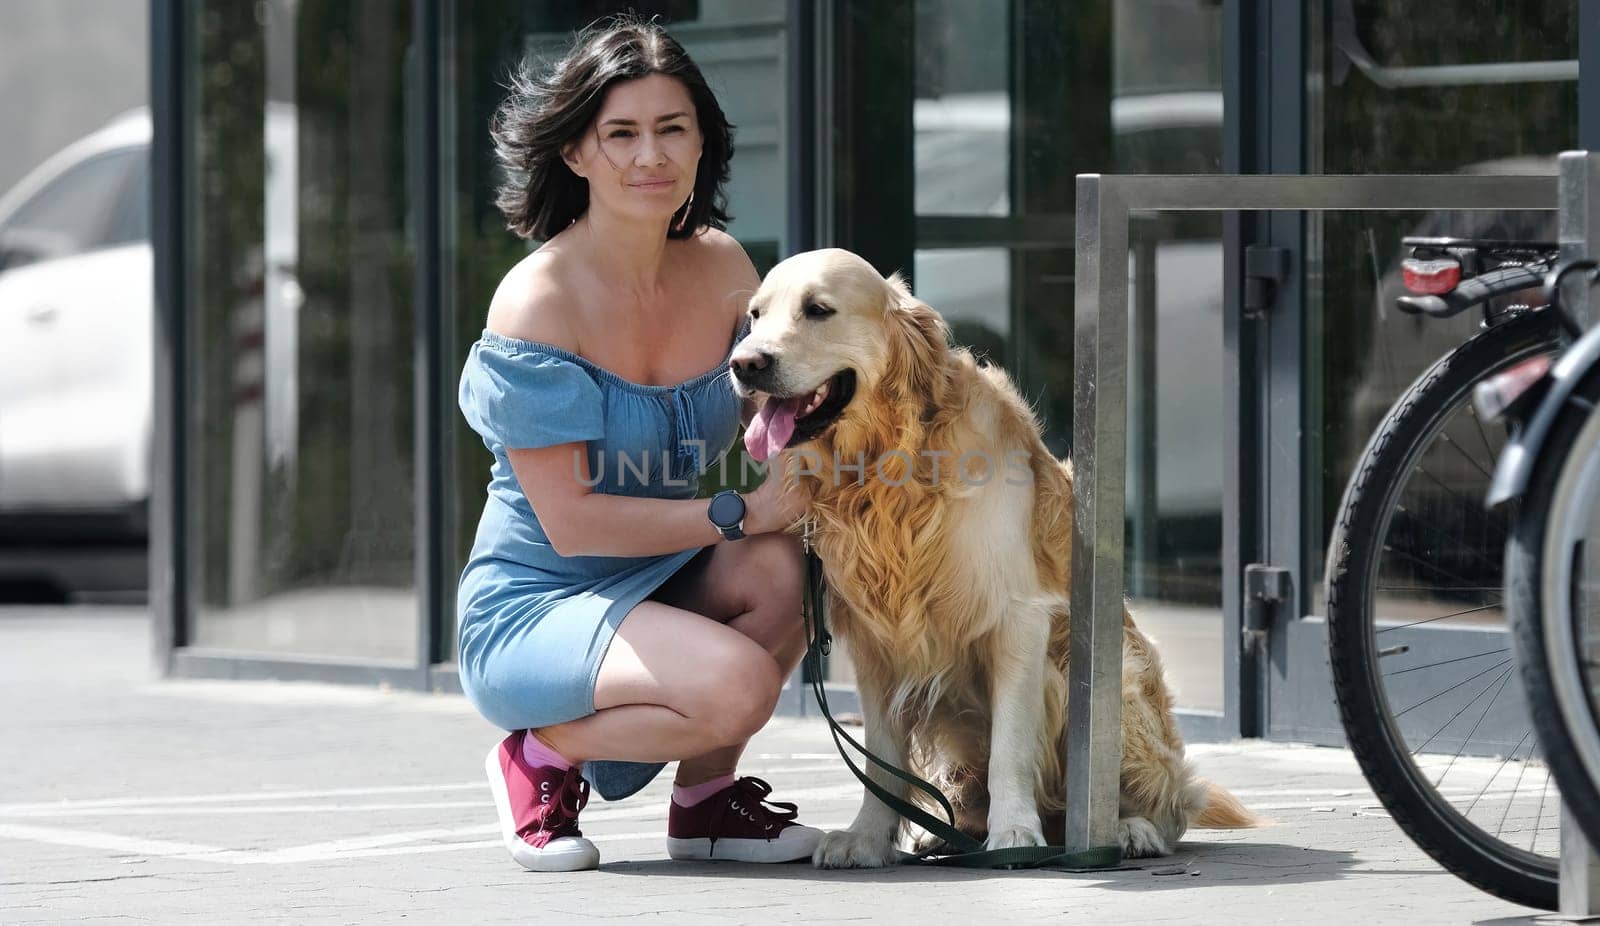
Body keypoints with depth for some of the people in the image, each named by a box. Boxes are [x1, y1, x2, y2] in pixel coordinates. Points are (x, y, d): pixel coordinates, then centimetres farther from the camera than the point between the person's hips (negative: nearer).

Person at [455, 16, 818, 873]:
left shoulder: (720, 267, 1)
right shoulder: (537, 303, -18)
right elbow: (570, 521, -18)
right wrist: (738, 514, -22)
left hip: (664, 586, 6)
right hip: (532, 609, -6)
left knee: (787, 567, -26)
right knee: (738, 684, -31)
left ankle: (706, 797, -2)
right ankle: (543, 755, -2)